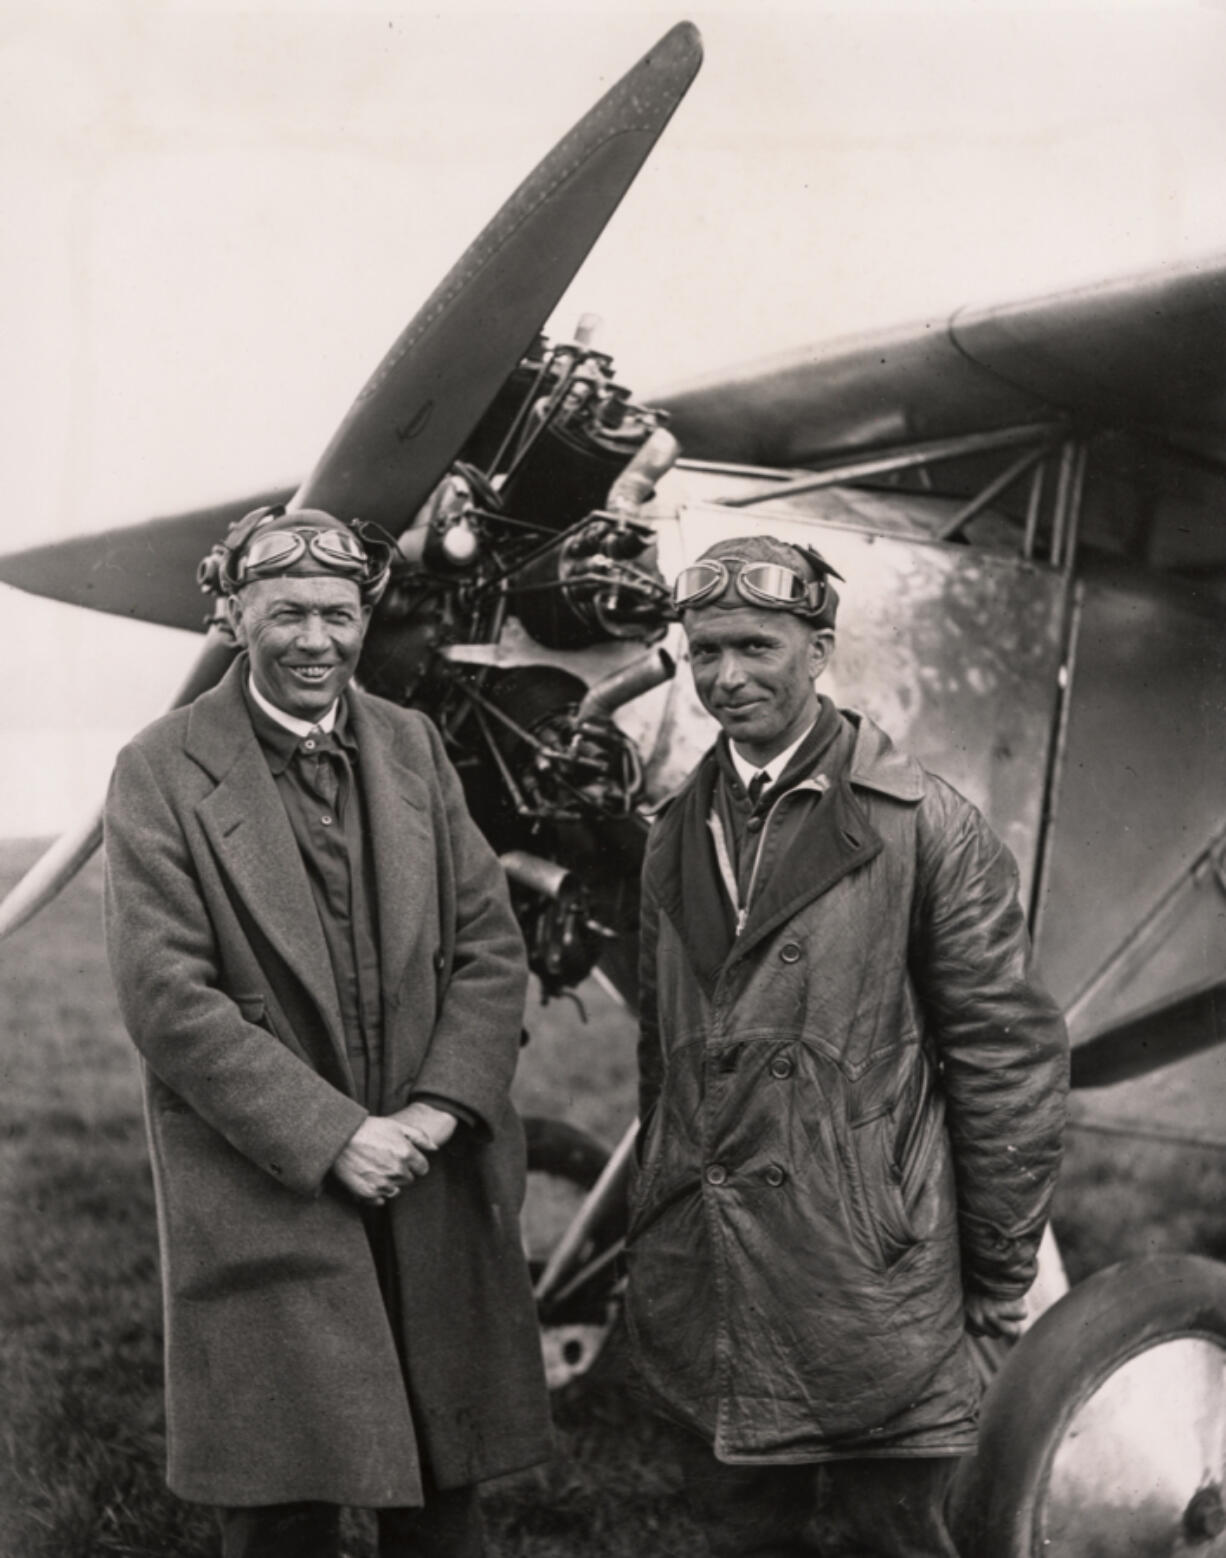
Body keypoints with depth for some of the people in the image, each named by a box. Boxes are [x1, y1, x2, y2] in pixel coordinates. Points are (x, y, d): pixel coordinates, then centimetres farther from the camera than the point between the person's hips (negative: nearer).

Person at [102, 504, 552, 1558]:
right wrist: (331, 1135, -16)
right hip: (267, 1207, -4)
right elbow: (167, 997, -12)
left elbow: (490, 943, 6)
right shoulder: (161, 773, -5)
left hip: (438, 1195, 4)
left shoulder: (413, 746, 9)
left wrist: (441, 1106, -9)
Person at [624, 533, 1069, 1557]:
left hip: (872, 1303, -5)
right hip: (702, 1308, 5)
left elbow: (1008, 1055, -6)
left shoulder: (929, 829, -7)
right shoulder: (678, 837, 10)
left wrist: (1001, 1275, -4)